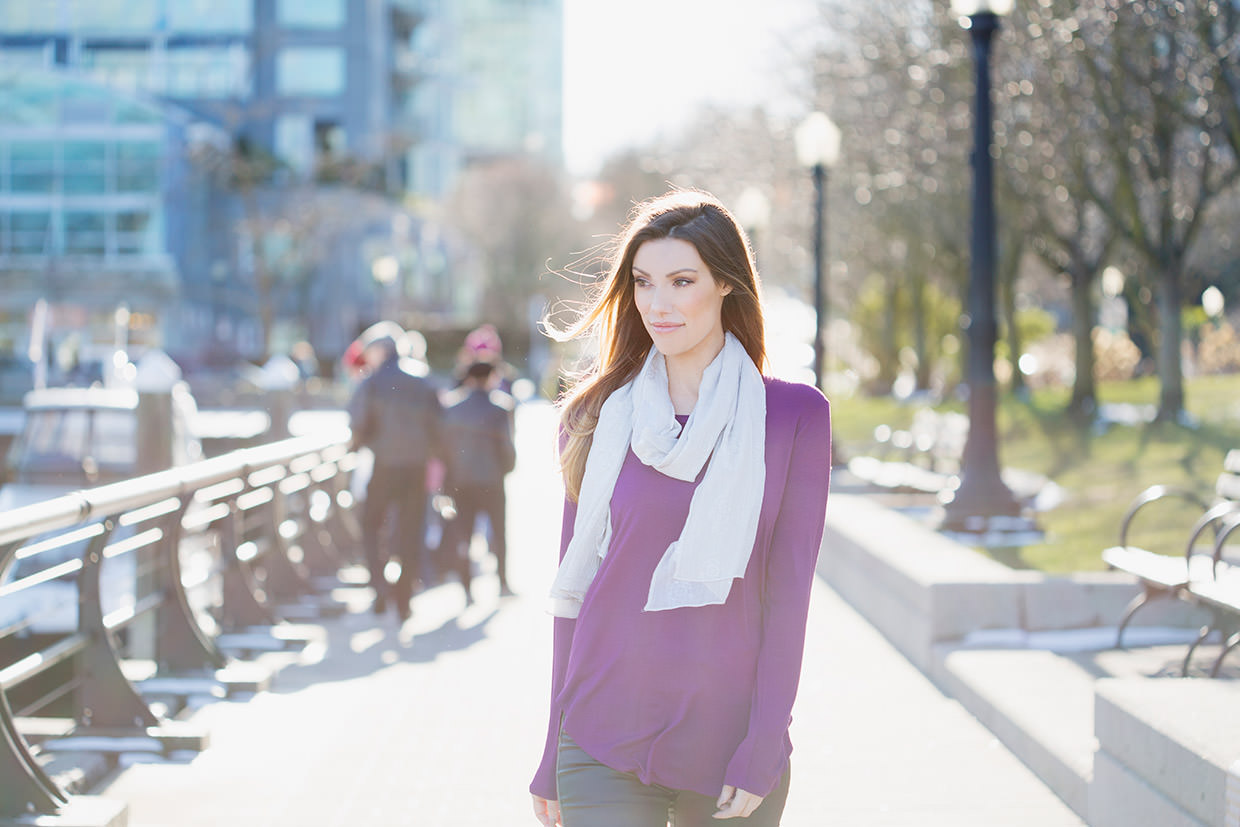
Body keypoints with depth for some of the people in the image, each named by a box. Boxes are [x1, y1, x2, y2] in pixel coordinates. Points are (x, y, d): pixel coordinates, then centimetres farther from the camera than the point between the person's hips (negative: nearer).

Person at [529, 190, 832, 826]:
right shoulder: (596, 419, 5)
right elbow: (573, 593, 8)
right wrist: (553, 758, 8)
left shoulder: (794, 415, 0)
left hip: (729, 745, 0)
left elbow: (788, 593, -3)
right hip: (604, 750, 1)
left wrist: (763, 752, -9)